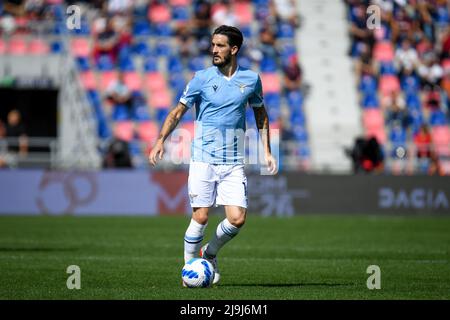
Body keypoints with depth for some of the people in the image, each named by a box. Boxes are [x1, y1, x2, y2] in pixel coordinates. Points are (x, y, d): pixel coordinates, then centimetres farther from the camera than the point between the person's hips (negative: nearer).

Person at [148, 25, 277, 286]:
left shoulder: (251, 79, 6)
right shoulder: (202, 78, 0)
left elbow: (261, 115, 19)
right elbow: (178, 112, 3)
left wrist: (267, 151, 12)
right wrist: (161, 140, -11)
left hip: (234, 163, 2)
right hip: (203, 159, -2)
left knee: (238, 219, -8)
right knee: (201, 217, -8)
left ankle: (210, 253, 20)